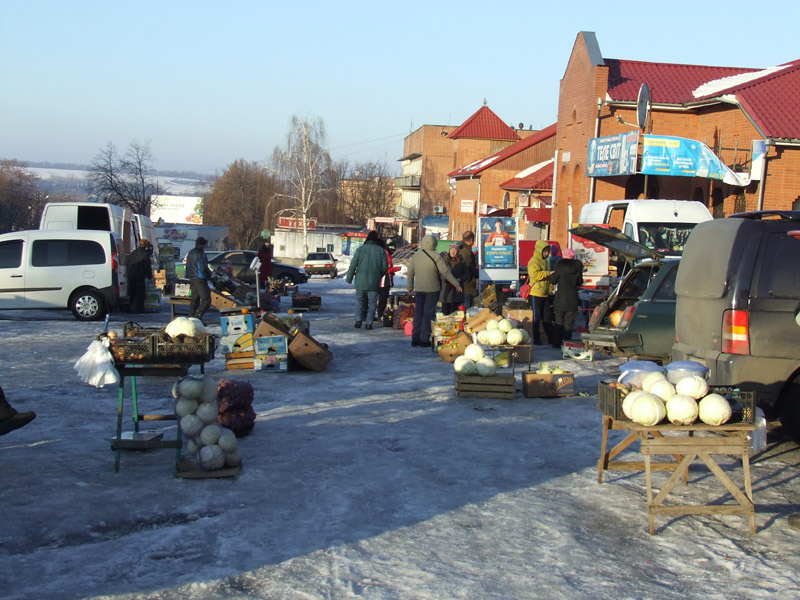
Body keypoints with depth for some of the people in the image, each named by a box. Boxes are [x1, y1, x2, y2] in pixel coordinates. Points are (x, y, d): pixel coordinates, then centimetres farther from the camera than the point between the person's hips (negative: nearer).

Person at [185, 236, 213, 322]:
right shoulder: (200, 253, -12)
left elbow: (187, 267, 20)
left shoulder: (190, 253, 16)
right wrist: (209, 276, -3)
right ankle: (198, 316, -19)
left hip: (192, 279, 9)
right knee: (206, 299, -8)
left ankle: (191, 317, 9)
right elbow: (203, 268, -16)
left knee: (195, 299, 13)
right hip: (200, 279, -9)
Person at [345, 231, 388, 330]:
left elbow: (353, 265, -4)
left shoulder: (360, 249, -2)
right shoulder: (381, 250, 1)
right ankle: (369, 322, 2)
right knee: (372, 302, 7)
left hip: (361, 280, 0)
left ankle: (358, 320, 3)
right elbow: (385, 267, 1)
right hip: (374, 281, 0)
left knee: (359, 299, 13)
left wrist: (349, 278, 3)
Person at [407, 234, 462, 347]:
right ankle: (425, 339, -2)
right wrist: (457, 284, -6)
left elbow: (410, 273, 11)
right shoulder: (436, 256, -11)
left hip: (419, 290, 5)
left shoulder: (415, 256, 5)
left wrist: (410, 287, 23)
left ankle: (415, 338, 12)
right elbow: (446, 272, -12)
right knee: (429, 314, -1)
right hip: (432, 290, -5)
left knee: (418, 313, 10)